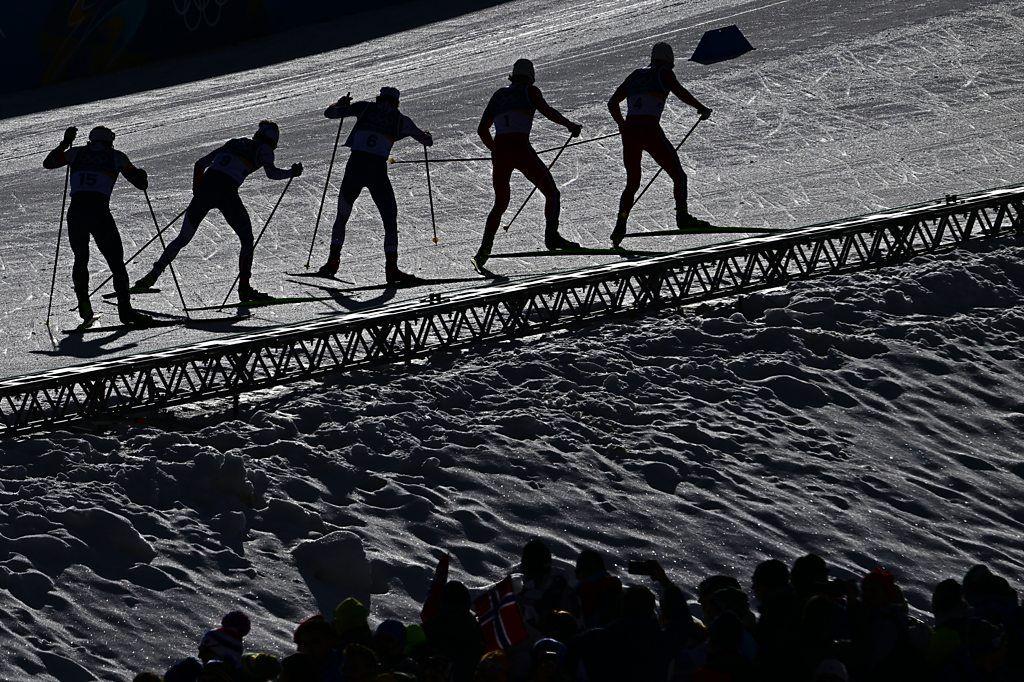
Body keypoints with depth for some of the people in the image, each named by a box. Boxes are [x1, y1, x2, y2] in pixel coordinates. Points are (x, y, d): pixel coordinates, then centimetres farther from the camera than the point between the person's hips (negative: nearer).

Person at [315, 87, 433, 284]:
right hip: (377, 170, -2)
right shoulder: (401, 120, 15)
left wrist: (341, 103, 27)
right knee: (390, 221, 9)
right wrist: (426, 137, 49)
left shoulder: (365, 108, 15)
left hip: (354, 166, 2)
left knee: (342, 216, 20)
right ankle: (391, 269, -1)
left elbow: (329, 113, 13)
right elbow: (427, 141, 30)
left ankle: (333, 262, 15)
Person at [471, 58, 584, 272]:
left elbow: (482, 130, 22)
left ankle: (484, 249, 1)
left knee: (500, 204, 17)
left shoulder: (499, 95, 22)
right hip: (521, 148, -4)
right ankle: (552, 236, -13)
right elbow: (546, 110, -9)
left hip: (499, 150, 4)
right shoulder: (530, 91, 10)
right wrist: (569, 125, 1)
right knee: (552, 193, 7)